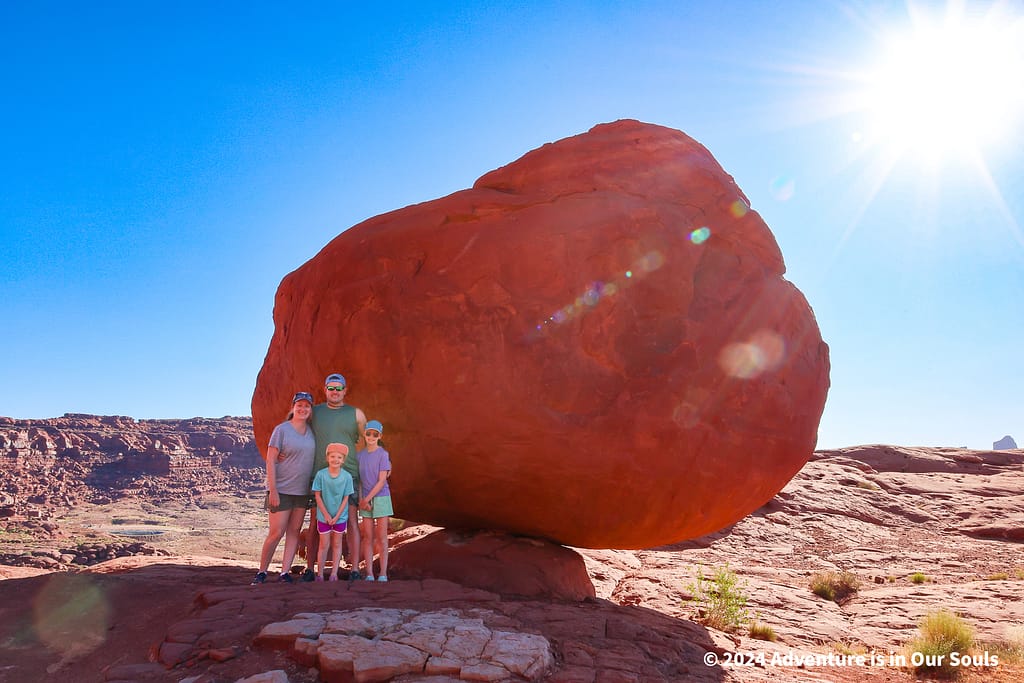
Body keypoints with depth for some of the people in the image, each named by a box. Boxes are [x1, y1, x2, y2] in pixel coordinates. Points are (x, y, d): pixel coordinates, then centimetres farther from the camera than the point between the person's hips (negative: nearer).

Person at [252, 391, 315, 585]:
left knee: (294, 531, 5)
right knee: (276, 533, -4)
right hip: (281, 490, -5)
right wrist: (273, 490, -16)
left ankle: (285, 572, 11)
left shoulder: (311, 431, 8)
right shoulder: (282, 429, -8)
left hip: (302, 491, 6)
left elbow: (317, 457, 18)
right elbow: (270, 461, -10)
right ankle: (262, 572, 11)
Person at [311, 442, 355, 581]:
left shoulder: (347, 477, -10)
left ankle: (334, 574, 14)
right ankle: (319, 574, 14)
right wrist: (326, 515, -9)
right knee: (324, 545, 5)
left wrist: (337, 516, -9)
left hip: (340, 516, 1)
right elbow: (317, 496, -7)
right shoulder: (321, 474, -12)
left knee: (337, 544, 8)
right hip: (324, 516, -1)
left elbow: (346, 498, -5)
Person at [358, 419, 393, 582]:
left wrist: (367, 498, -11)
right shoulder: (360, 455, 6)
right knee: (368, 537, 4)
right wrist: (361, 499, -4)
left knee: (381, 537, 0)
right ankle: (369, 573, 9)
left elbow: (382, 481, -10)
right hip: (365, 499, 4)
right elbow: (359, 479, 7)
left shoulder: (383, 454, -7)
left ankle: (383, 573, 5)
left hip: (381, 497, -4)